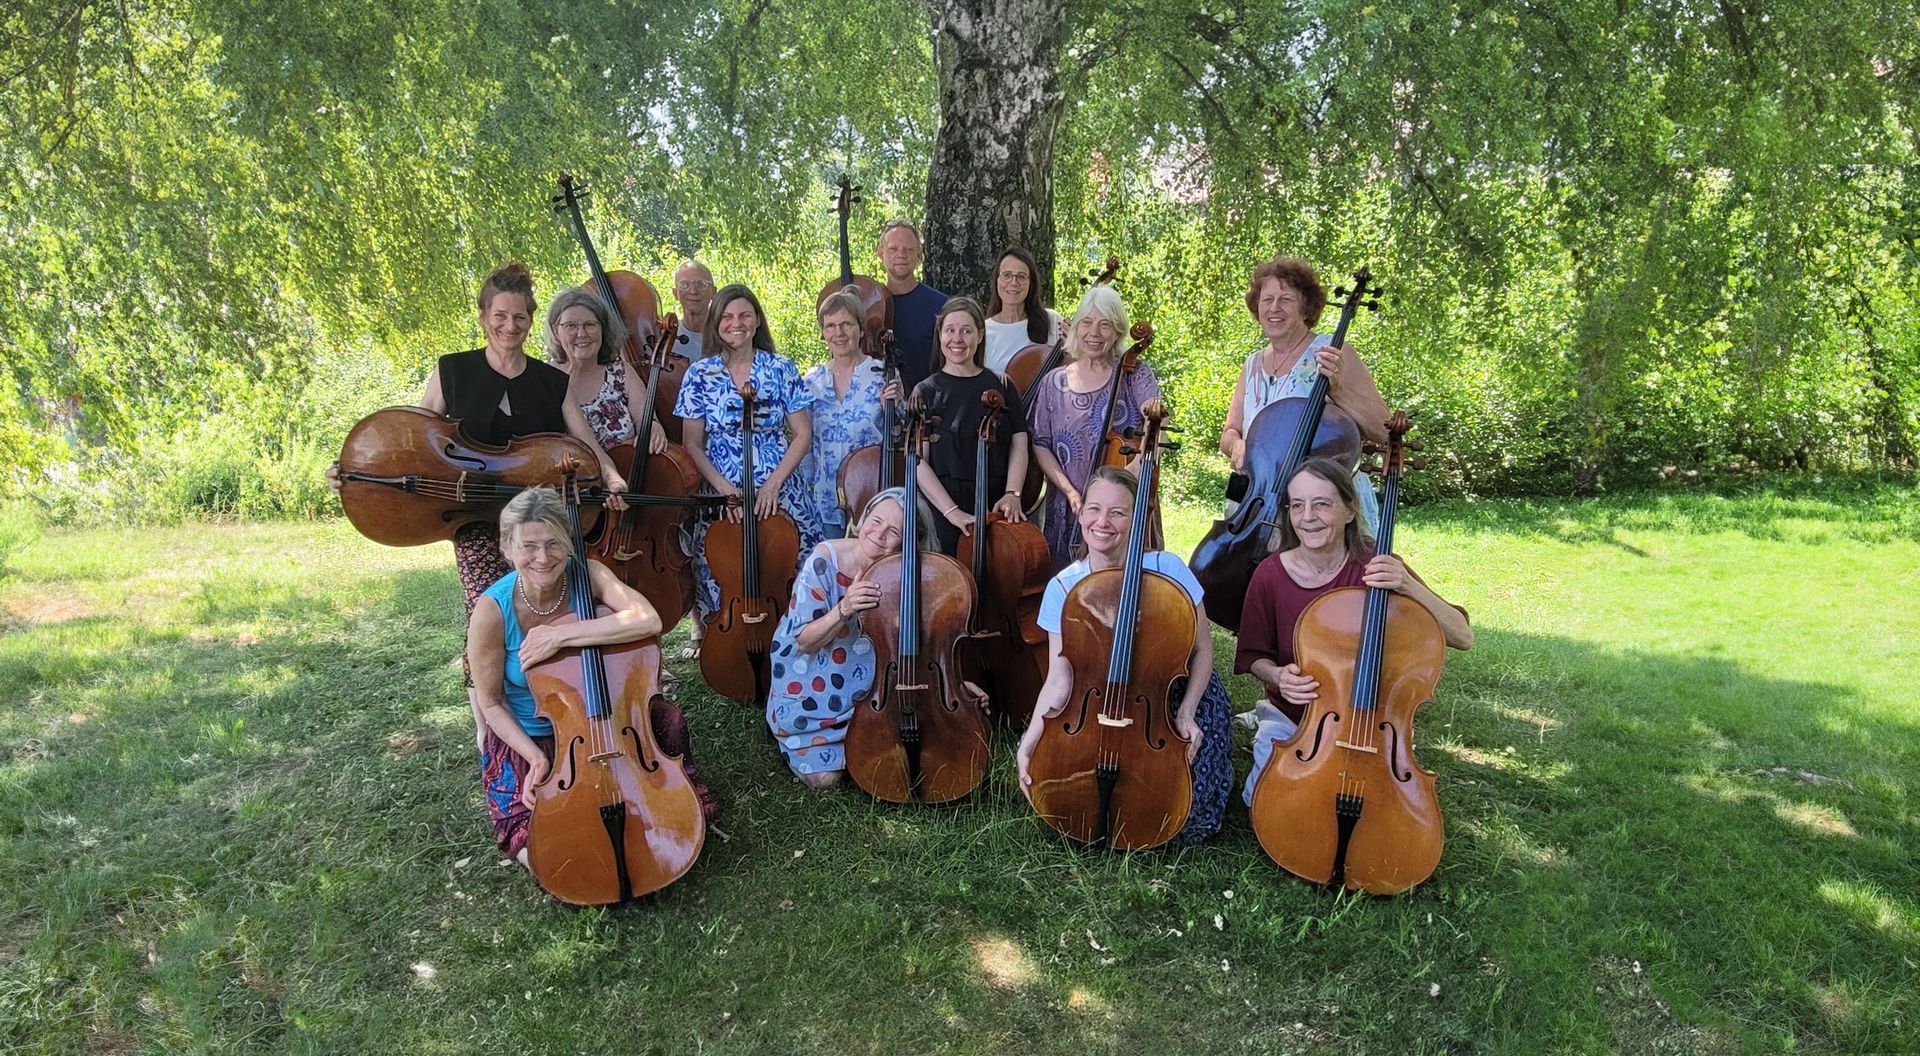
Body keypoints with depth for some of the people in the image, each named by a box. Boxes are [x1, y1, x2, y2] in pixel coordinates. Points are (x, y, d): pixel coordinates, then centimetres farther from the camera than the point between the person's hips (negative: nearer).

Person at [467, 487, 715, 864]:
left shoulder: (586, 575, -18)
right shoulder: (492, 610, -24)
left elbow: (649, 620, -37)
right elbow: (491, 702, -12)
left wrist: (562, 635, -38)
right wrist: (536, 757, -23)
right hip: (526, 736, -2)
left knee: (667, 719, -24)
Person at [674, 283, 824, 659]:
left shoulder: (781, 368, 2)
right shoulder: (700, 374, 2)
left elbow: (802, 435, 1)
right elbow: (693, 444, 2)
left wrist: (773, 484, -11)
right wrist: (723, 488, -12)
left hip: (778, 491, 0)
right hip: (720, 495, 0)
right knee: (717, 566, -1)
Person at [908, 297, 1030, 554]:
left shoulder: (1000, 386, 9)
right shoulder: (927, 392, 1)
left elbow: (1019, 444, 4)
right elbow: (918, 461, -6)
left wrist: (1012, 494, -12)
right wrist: (951, 511, -16)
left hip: (997, 507, 2)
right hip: (943, 507, -2)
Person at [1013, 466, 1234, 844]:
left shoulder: (1167, 569, -17)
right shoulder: (1063, 588, -12)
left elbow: (1202, 650, -6)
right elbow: (1060, 680, -14)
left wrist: (1186, 714, -19)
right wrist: (1029, 744, -25)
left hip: (1174, 701, -2)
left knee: (1185, 812, -17)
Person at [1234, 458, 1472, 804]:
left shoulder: (1375, 568, -15)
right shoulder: (1270, 574, -13)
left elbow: (1462, 637, -20)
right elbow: (1254, 656, 1)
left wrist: (1408, 586, -36)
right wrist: (1277, 676, -22)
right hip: (1291, 714, 1)